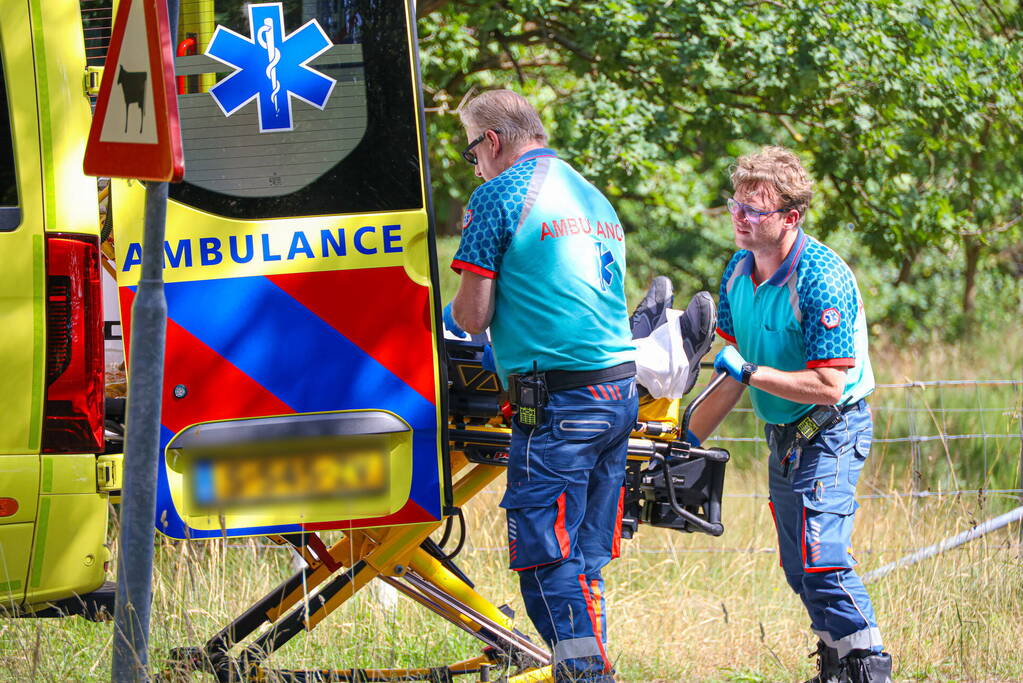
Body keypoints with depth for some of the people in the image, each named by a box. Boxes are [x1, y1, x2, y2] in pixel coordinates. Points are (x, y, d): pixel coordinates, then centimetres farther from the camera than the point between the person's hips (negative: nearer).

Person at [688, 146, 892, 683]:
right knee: (798, 566, 14)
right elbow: (734, 368, 12)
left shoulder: (821, 280, -24)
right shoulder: (739, 270, 2)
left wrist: (749, 373, -22)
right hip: (783, 435, 8)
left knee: (820, 557, -18)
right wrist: (690, 438, 11)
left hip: (831, 431, -8)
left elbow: (828, 387, -26)